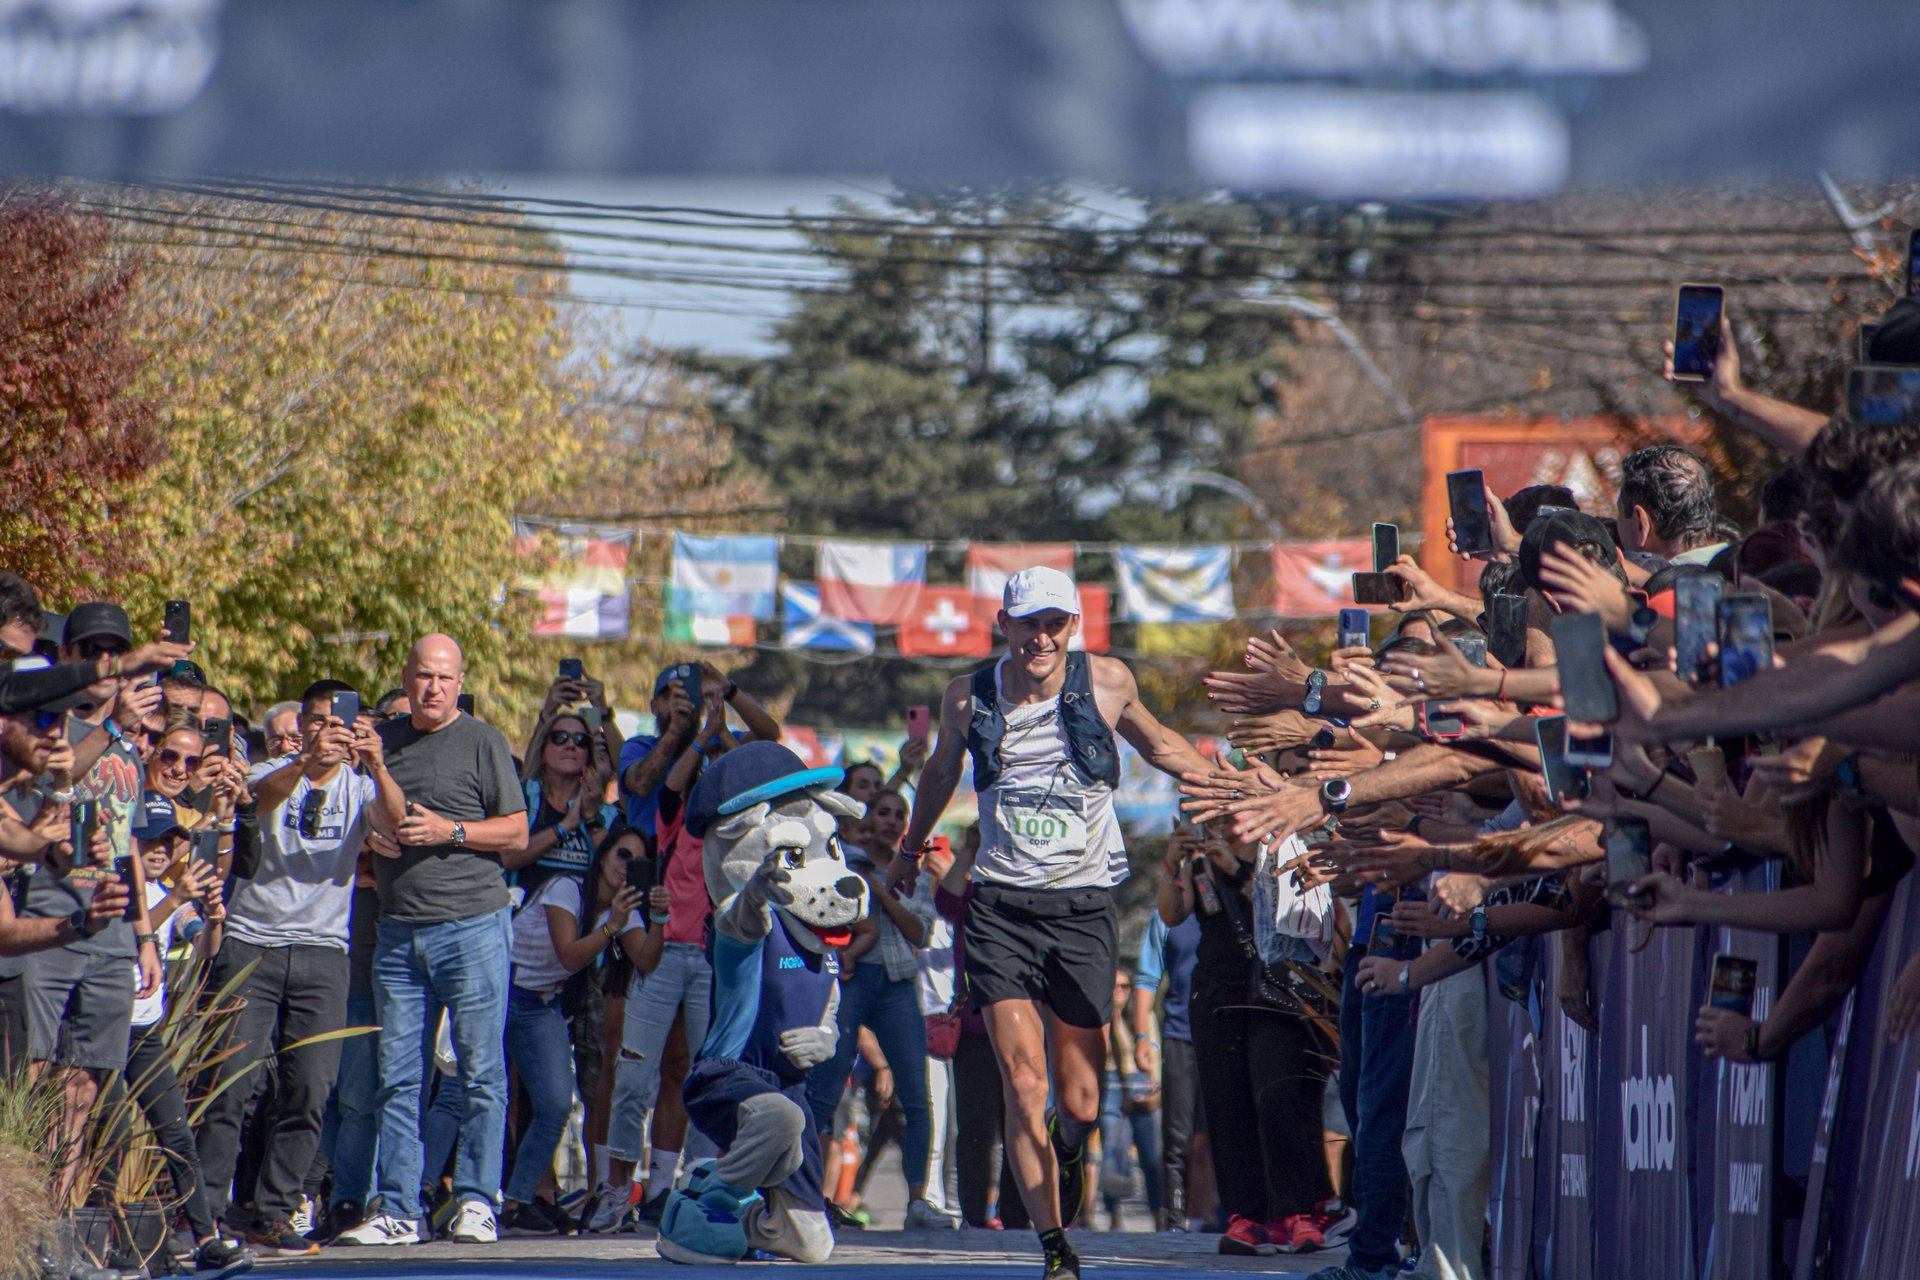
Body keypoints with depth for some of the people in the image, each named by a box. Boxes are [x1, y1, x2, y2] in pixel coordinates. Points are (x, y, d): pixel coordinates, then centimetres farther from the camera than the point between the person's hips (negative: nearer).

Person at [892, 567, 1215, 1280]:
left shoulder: (1107, 683, -1)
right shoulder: (969, 700, 1)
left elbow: (1157, 744, 21)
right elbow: (941, 774, 22)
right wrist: (910, 854, 35)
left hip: (1084, 907, 0)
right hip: (1001, 908, 0)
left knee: (1080, 1104, 0)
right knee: (1022, 1083, -16)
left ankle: (1068, 1146, 38)